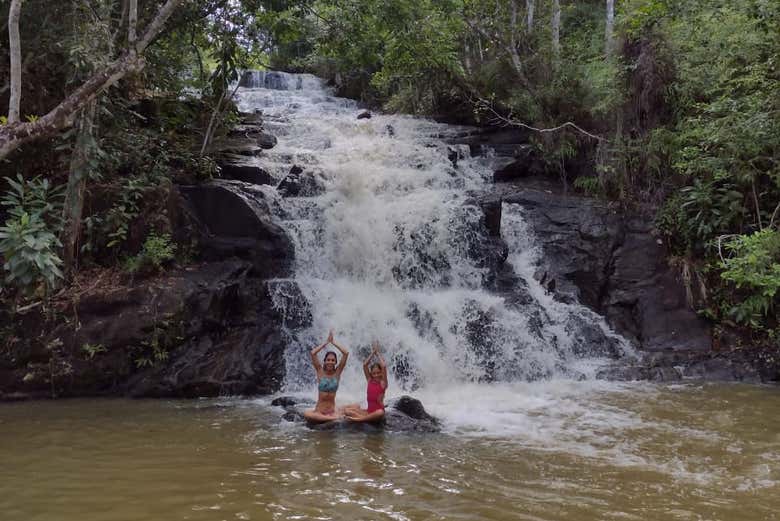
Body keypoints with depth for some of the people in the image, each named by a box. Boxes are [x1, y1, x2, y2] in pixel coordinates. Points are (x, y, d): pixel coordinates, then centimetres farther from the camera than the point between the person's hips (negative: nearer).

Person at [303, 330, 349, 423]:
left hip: (332, 410, 1)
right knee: (306, 414, -34)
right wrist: (327, 342, -5)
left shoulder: (337, 372, 2)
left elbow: (346, 353, -7)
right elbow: (313, 353, -11)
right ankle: (334, 418, -26)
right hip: (319, 409, -1)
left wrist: (333, 342, -3)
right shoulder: (320, 371, 1)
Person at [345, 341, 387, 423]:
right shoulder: (370, 381, 8)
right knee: (346, 410, -10)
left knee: (380, 413, -41)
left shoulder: (383, 383, -5)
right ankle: (368, 418, -23)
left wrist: (377, 353, -6)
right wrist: (373, 352, 0)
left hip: (378, 411, -5)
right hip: (368, 411, 5)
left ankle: (358, 419, -31)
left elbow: (384, 366, -17)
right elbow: (365, 365, 0)